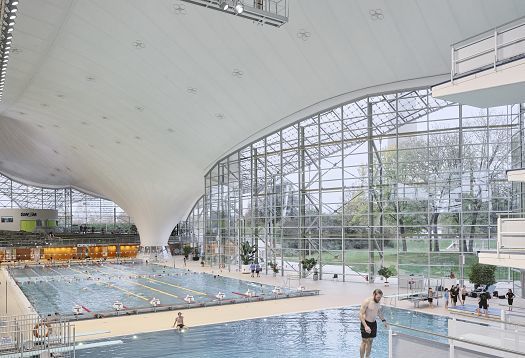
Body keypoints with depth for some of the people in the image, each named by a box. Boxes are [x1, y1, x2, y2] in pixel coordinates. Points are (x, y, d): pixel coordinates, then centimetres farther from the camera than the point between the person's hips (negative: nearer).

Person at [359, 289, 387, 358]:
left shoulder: (378, 303, 2)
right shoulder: (367, 302, -20)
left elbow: (380, 312, 21)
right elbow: (360, 314, -21)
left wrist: (384, 320, 7)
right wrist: (365, 326, -28)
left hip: (373, 323, 7)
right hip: (366, 323, -6)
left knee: (370, 341, 12)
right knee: (364, 341, -1)